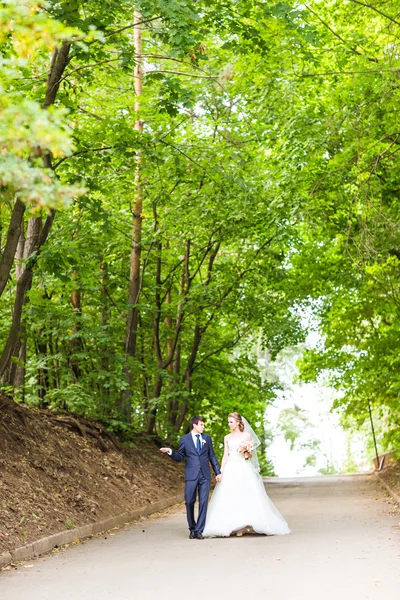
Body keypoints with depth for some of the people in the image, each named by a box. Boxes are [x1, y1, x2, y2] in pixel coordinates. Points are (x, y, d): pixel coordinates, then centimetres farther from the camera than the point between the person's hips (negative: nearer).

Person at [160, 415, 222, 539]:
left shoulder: (207, 438, 11)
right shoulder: (185, 439, 5)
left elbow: (212, 456, 14)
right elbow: (179, 457, 6)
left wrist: (218, 472, 10)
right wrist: (170, 452, -12)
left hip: (205, 476, 2)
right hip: (191, 476, -1)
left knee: (203, 502, -4)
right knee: (189, 502, 0)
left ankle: (199, 530, -1)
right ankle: (192, 529, 16)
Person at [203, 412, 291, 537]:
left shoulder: (247, 436, 4)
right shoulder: (227, 438, 12)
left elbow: (251, 456, 6)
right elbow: (225, 456, 10)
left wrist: (246, 451, -15)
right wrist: (221, 472, 3)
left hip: (244, 469, -2)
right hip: (231, 469, 2)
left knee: (247, 496, -7)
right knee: (231, 497, -4)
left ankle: (247, 524, 1)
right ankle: (238, 527, -1)